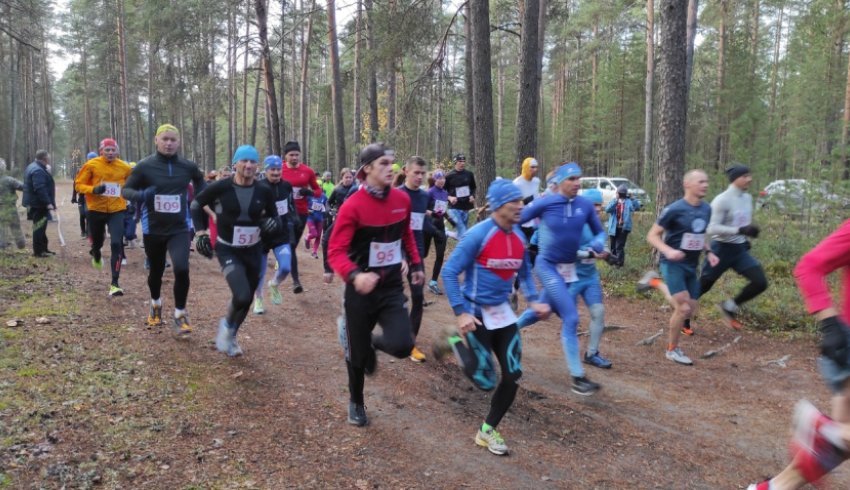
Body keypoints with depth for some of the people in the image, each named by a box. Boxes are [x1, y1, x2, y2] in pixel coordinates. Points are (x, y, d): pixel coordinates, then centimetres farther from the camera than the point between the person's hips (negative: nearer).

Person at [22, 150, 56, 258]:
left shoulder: (33, 167, 16)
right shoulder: (38, 171, -21)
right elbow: (40, 189, -29)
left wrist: (47, 202, 25)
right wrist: (48, 203, -29)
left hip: (35, 203, 11)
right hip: (38, 204, -11)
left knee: (40, 227, 17)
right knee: (39, 227, -6)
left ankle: (43, 248, 25)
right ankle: (38, 251, -1)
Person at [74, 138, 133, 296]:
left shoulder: (124, 167, -3)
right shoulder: (91, 165, -7)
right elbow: (78, 184, -5)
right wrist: (93, 190, -21)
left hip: (116, 210, -1)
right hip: (96, 210, 1)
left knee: (117, 244, -15)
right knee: (97, 242, 19)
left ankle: (114, 283, -11)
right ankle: (96, 256, 60)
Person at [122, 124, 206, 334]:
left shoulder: (188, 166, -3)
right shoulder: (145, 166, -8)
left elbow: (200, 182, 18)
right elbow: (126, 190, -3)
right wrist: (140, 195, -24)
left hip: (179, 229, 0)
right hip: (153, 229, 0)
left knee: (181, 269, -19)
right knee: (156, 271, 16)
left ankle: (180, 314, 1)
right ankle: (155, 304, 46)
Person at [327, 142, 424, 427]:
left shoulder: (402, 199, -1)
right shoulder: (353, 206, -17)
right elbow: (335, 252, -20)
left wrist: (416, 265, 17)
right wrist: (354, 275, -37)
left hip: (392, 287, 3)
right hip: (361, 291, -3)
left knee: (402, 346, -16)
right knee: (357, 355, 10)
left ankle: (373, 342, 22)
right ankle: (356, 403, 39)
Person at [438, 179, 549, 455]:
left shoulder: (518, 236, 2)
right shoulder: (478, 234, -19)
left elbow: (524, 272, 17)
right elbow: (449, 272, -17)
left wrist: (533, 301, 1)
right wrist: (460, 313, -22)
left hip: (502, 312, 6)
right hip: (477, 312, -6)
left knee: (513, 377, 4)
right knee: (483, 378, -6)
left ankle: (487, 431, 25)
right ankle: (458, 341, 23)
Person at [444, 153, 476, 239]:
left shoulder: (469, 174, 6)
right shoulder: (449, 176, -5)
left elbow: (473, 188, 18)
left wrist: (472, 196, -2)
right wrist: (449, 197, -17)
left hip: (466, 207, 4)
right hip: (454, 207, -4)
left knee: (461, 230, 13)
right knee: (461, 229, -16)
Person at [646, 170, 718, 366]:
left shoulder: (706, 209, 5)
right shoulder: (674, 209, -16)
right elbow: (652, 235, -12)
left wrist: (708, 252, 4)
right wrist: (668, 251, -29)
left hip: (691, 266, 7)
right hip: (673, 265, -7)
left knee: (691, 309, 9)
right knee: (683, 308, -12)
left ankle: (671, 338, 35)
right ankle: (672, 350, 6)